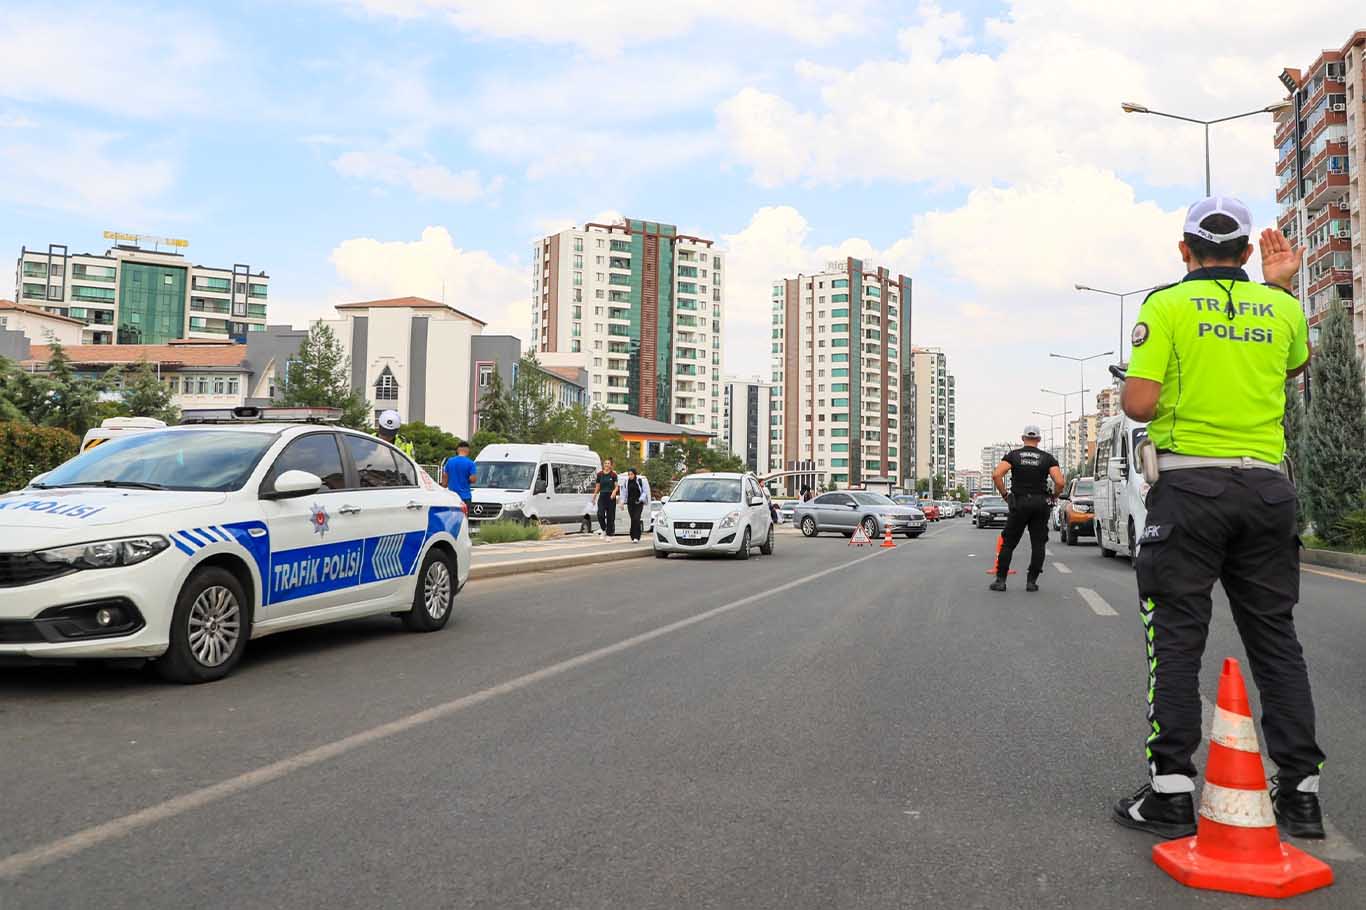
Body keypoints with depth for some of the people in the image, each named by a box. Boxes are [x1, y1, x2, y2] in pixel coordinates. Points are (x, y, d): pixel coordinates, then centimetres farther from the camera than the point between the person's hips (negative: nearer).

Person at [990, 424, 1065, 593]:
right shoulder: (1047, 458, 3)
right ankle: (1031, 581, 6)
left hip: (1019, 503, 0)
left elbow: (996, 475, -13)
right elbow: (1060, 482, -10)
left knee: (1008, 543, 7)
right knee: (1038, 544, 8)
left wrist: (1004, 494, -1)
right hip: (1040, 504, 0)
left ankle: (1000, 580, 5)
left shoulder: (1013, 455, 2)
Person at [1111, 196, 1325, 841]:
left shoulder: (1166, 305, -3)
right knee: (1275, 638, 11)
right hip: (1267, 486, 4)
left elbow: (1138, 403, -11)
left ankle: (1171, 792, 1)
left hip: (1190, 482, -4)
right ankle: (1300, 792, 16)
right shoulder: (1281, 308, 10)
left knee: (1177, 639, 0)